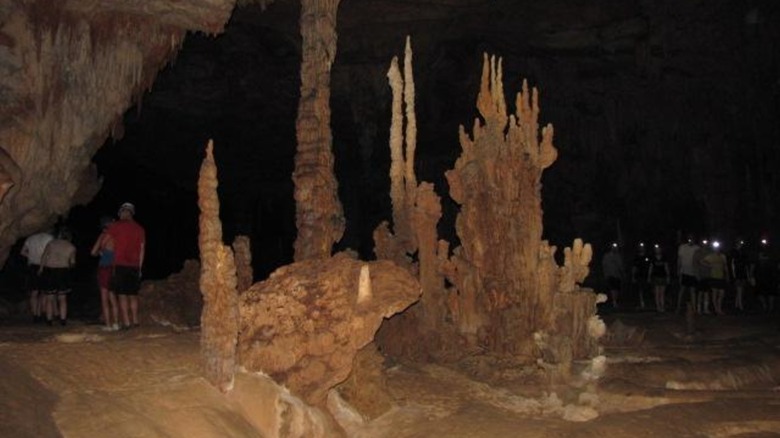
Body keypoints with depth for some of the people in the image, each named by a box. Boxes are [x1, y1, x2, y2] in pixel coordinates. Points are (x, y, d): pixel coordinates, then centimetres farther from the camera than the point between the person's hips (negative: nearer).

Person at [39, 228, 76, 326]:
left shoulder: (51, 243, 6)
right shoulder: (72, 247, 7)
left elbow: (43, 257, 2)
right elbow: (72, 262, 10)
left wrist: (41, 269, 9)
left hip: (49, 270, 0)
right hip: (63, 271, 0)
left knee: (49, 298, 7)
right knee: (62, 298, 7)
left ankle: (49, 320, 6)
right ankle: (63, 320, 3)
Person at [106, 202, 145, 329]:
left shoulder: (115, 226, -1)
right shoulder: (139, 228, 10)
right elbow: (142, 249, 10)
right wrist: (139, 267, 14)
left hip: (119, 265, -4)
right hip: (134, 266, 4)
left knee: (122, 295, -1)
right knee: (133, 295, 11)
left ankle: (126, 322, -3)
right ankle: (135, 320, 13)